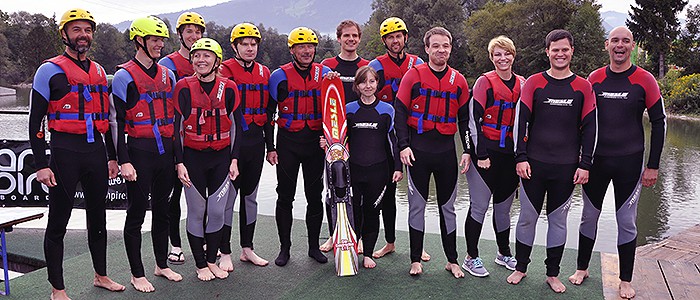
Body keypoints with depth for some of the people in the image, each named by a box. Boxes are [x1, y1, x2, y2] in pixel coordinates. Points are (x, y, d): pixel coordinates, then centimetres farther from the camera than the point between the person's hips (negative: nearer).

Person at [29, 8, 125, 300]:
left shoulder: (99, 72, 14)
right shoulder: (50, 70, -5)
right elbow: (35, 121, -7)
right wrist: (41, 165, -13)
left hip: (96, 150, 6)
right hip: (65, 152, -6)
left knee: (98, 217, 16)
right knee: (58, 222, 3)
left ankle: (101, 276, 31)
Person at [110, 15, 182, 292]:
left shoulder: (167, 75, 13)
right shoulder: (124, 77, -7)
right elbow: (116, 121, -10)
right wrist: (124, 161, -16)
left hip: (166, 151, 6)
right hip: (140, 152, -6)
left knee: (161, 209, 15)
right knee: (136, 213, 3)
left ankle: (162, 265, 29)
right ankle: (137, 274, 14)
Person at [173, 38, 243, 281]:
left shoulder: (228, 88, 0)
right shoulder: (184, 87, -4)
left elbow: (236, 126, 5)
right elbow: (176, 127, -2)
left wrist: (234, 160, 1)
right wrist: (179, 162, -7)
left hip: (221, 157, 1)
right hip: (193, 158, -1)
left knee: (218, 211, 3)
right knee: (197, 211, 5)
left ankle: (212, 260, 22)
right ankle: (201, 264, 19)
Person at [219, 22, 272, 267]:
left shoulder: (264, 72, 11)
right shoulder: (225, 70, -7)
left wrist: (270, 145, 13)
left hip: (256, 141, 6)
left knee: (250, 195, 14)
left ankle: (247, 249, 25)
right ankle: (225, 252, 12)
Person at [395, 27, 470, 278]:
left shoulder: (458, 81, 7)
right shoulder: (414, 75, -2)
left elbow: (464, 118, 12)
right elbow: (400, 111, -4)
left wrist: (467, 150, 6)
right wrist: (404, 145, -12)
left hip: (446, 150, 3)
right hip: (418, 149, -2)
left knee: (447, 206, 10)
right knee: (417, 205, 5)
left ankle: (452, 260, 20)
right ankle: (416, 259, 17)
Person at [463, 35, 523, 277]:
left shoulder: (521, 84, 10)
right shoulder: (485, 82, -7)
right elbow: (474, 120, -11)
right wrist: (481, 154, -15)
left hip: (511, 154, 5)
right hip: (486, 153, -5)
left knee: (504, 206, 15)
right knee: (479, 206, -1)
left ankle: (504, 253, 30)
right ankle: (471, 258, 11)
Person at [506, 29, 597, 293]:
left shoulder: (583, 87, 3)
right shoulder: (534, 83, 1)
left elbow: (589, 128, 4)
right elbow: (520, 121, -1)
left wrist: (585, 165, -1)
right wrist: (521, 158, -8)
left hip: (567, 167, 1)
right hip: (534, 164, 0)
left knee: (558, 219, 9)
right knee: (527, 217, 7)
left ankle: (553, 273, 21)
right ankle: (521, 267, 22)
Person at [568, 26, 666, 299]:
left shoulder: (644, 80, -5)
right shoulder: (594, 79, 2)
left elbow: (659, 122, -1)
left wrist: (653, 166, -4)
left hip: (629, 161, -2)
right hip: (595, 160, 2)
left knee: (627, 221, 6)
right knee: (589, 215, 10)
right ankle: (582, 268, 27)